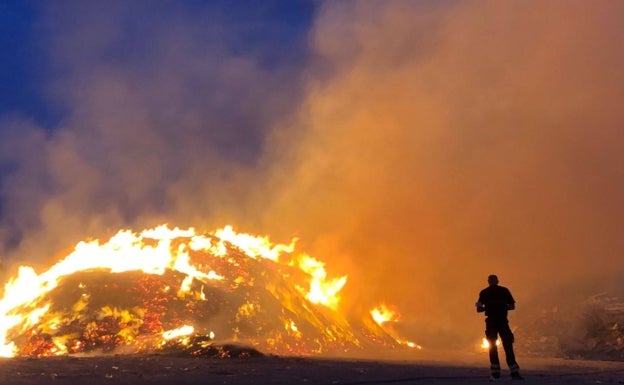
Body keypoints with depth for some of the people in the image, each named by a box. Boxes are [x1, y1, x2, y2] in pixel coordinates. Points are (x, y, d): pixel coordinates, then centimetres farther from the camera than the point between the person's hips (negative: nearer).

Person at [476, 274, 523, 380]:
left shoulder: (484, 293, 3)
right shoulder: (504, 291, 5)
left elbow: (479, 309, -4)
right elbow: (512, 306, 3)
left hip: (491, 322, 0)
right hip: (503, 321, 0)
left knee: (492, 347, 8)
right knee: (508, 346, 4)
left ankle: (495, 373, 3)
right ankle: (514, 372, -2)